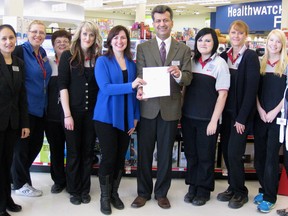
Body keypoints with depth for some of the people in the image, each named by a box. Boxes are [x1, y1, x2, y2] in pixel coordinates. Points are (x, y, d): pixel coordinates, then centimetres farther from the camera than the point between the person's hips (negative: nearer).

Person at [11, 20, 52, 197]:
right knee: (22, 145, 5)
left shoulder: (43, 53, 11)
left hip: (41, 108, 8)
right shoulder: (20, 51, -13)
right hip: (25, 107, -8)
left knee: (36, 143, 15)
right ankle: (20, 184, 21)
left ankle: (18, 176, 34)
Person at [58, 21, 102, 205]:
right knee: (74, 152, 8)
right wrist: (67, 114, -13)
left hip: (92, 111, 3)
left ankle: (85, 189, 24)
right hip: (73, 111, -2)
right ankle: (74, 190, 23)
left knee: (88, 151, 10)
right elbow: (63, 86, -7)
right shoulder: (68, 56, -3)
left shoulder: (98, 58, 5)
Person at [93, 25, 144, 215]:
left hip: (126, 117, 4)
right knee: (108, 156, -1)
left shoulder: (132, 64, 8)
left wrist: (136, 116, 4)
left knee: (121, 157, 11)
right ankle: (104, 196, 17)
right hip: (107, 116, -4)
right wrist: (130, 85, -28)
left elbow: (135, 92, 10)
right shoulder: (102, 61, -5)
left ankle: (114, 193, 27)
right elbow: (105, 87, -18)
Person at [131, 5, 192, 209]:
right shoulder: (143, 47, 4)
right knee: (144, 152, 9)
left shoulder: (183, 49, 4)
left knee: (165, 153, 11)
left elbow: (188, 78, -3)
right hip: (148, 107, 0)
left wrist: (179, 74, -25)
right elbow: (140, 75, -2)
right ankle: (143, 192, 25)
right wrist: (140, 89, -23)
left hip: (170, 108, 0)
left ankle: (162, 192, 26)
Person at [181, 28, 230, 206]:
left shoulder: (220, 63, -5)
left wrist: (214, 121, -13)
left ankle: (203, 190, 23)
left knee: (205, 156, 8)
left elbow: (222, 94, -9)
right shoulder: (191, 61, 7)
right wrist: (181, 111, 5)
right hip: (188, 117, 4)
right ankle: (192, 187, 28)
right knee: (191, 154, 13)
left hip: (207, 118, -4)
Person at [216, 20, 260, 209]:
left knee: (234, 152, -5)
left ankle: (240, 192, 13)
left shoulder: (251, 57, -9)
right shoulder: (224, 56, 7)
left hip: (241, 113, -5)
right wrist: (220, 112, 2)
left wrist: (242, 118, -16)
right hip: (227, 112, 6)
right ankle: (233, 187, 26)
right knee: (226, 151, 10)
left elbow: (251, 89, -14)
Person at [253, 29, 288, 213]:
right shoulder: (261, 63, 9)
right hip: (260, 116, 4)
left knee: (271, 156, -1)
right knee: (259, 155, 8)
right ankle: (264, 189, 23)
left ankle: (270, 197, 7)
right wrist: (260, 110, -4)